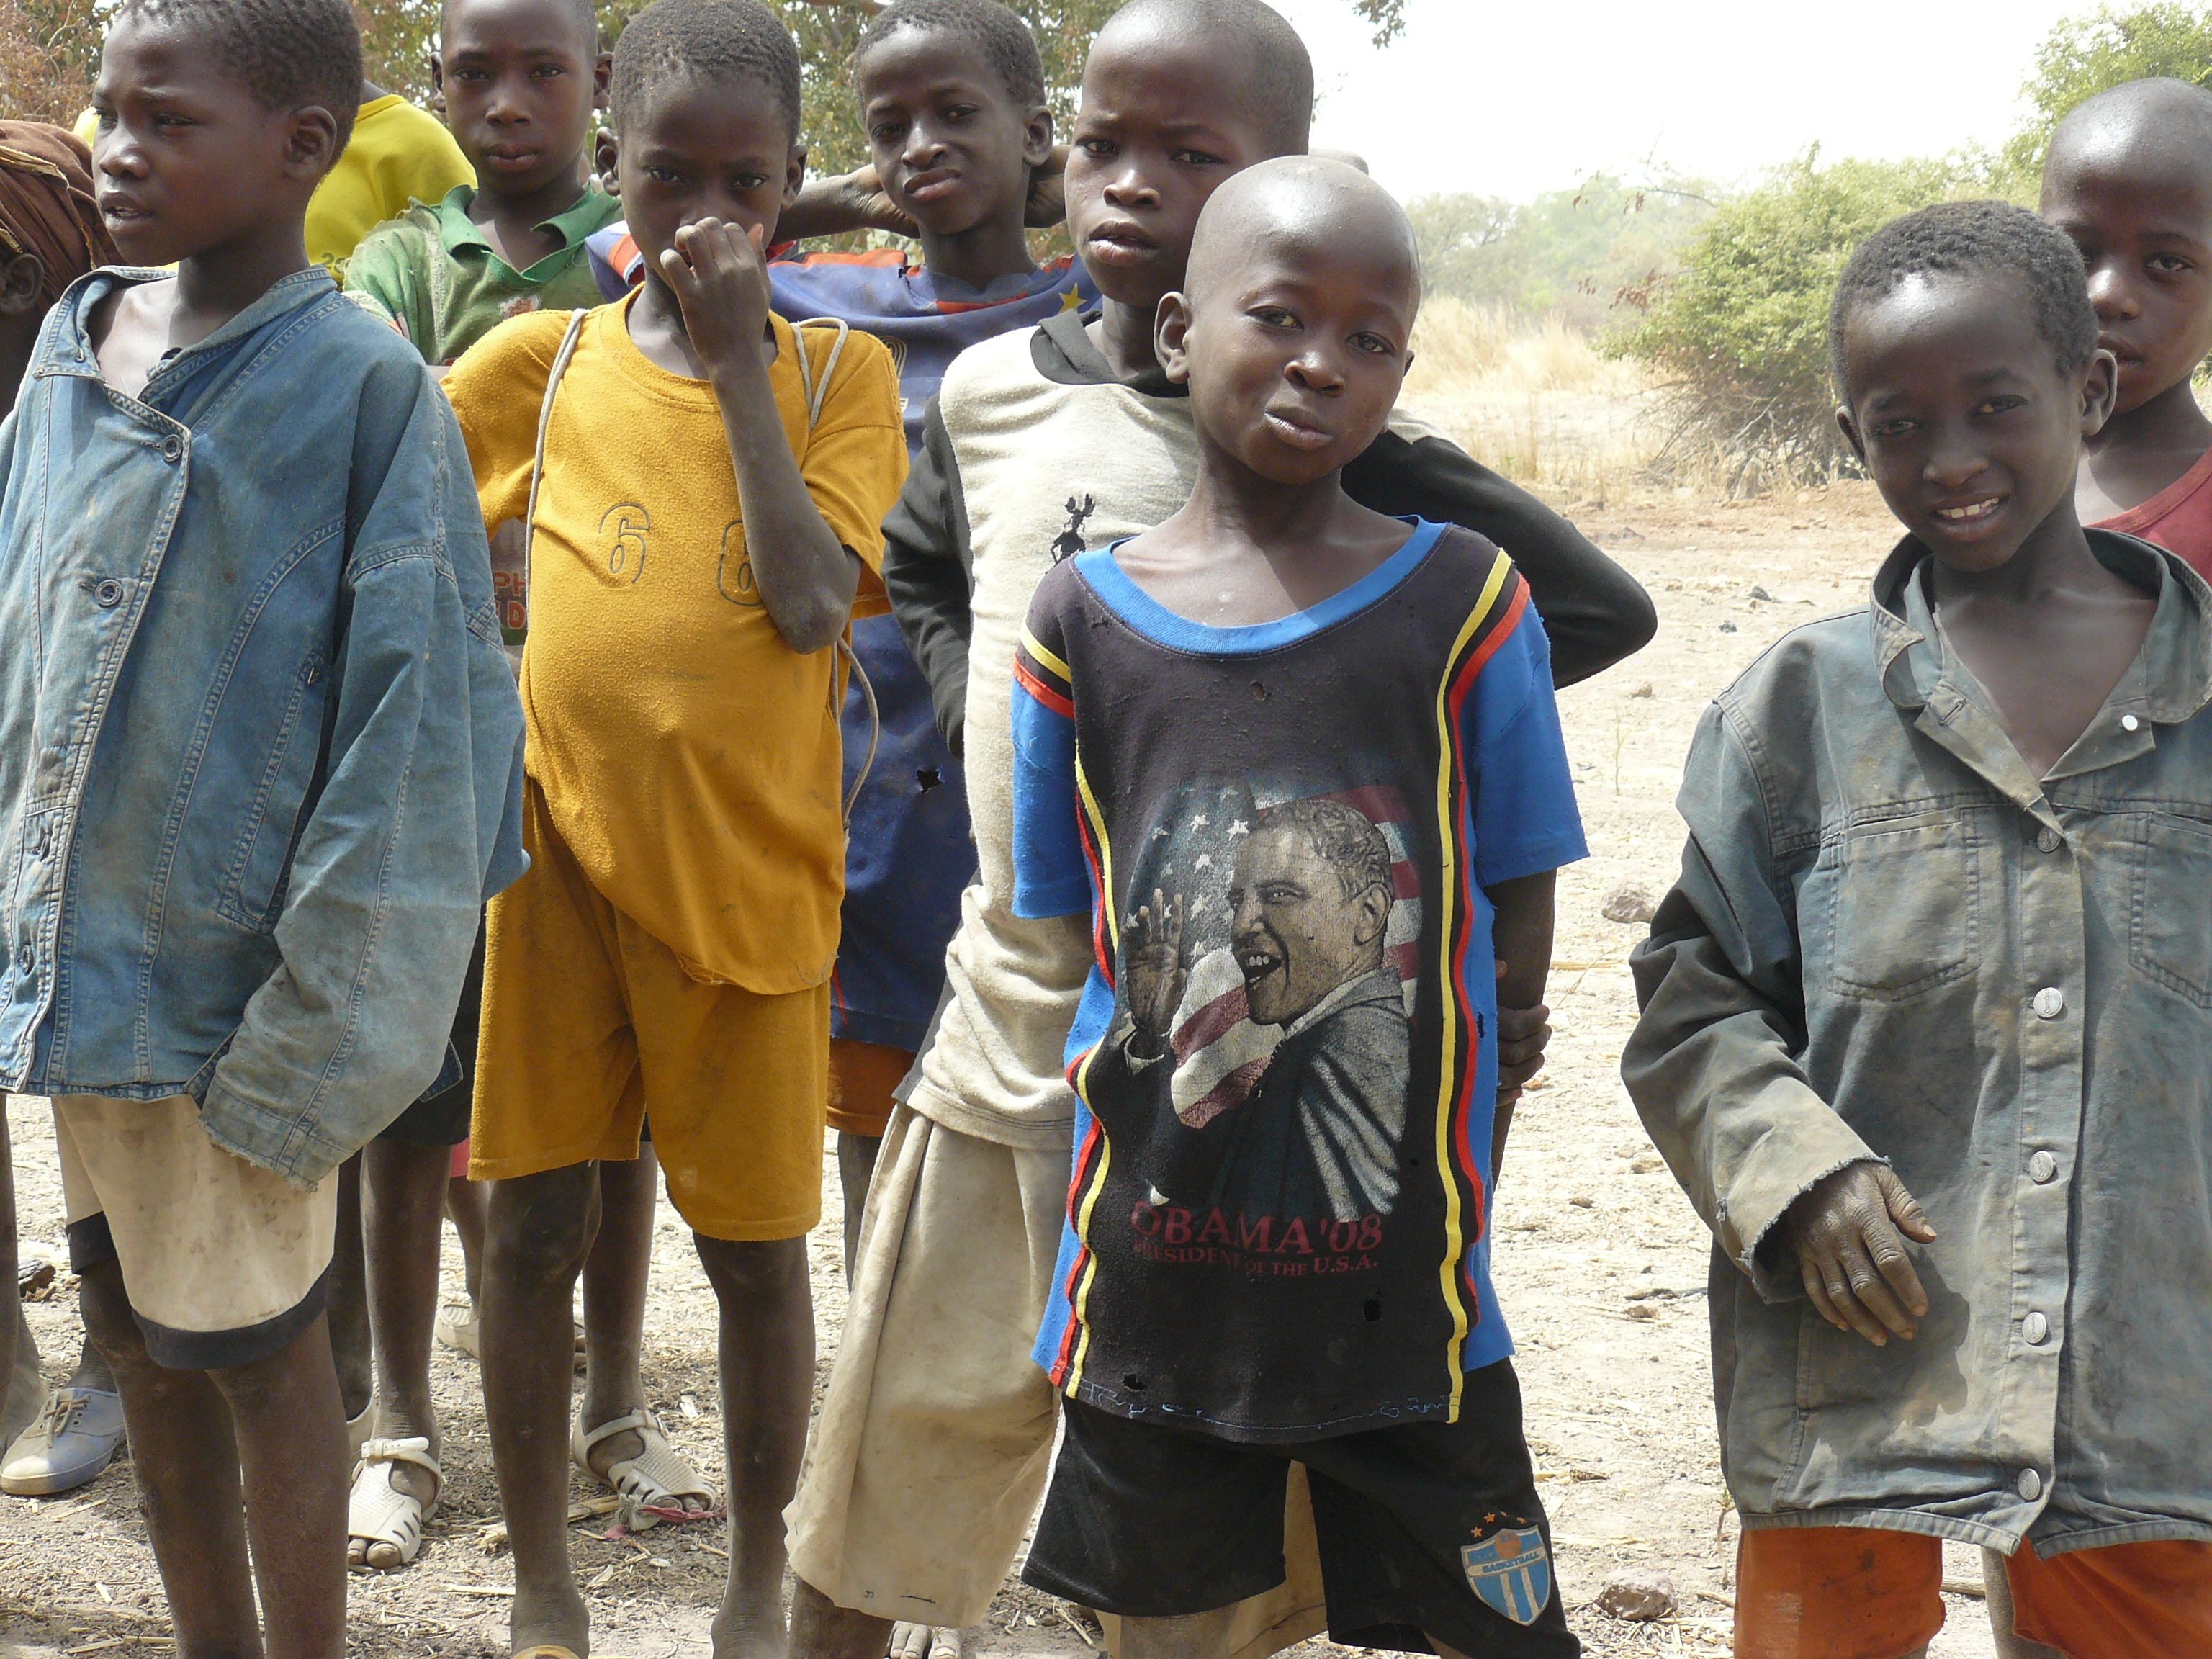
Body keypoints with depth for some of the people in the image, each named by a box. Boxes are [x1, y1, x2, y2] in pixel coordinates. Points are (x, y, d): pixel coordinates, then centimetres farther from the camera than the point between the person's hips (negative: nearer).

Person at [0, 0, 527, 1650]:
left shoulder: (364, 387, -14)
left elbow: (412, 726, -15)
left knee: (253, 1354, 7)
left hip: (227, 990, -6)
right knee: (138, 1337, 18)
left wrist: (311, 1034, -16)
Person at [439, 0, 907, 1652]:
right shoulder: (541, 359, 4)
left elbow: (810, 600, -14)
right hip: (559, 847, 1)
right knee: (534, 1223, 7)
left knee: (758, 1243, 8)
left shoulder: (839, 372, 0)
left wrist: (739, 351, -14)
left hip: (751, 866, -1)